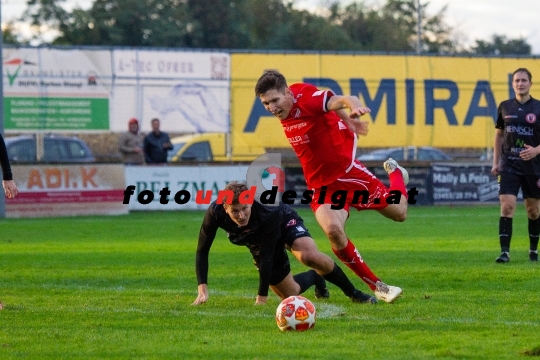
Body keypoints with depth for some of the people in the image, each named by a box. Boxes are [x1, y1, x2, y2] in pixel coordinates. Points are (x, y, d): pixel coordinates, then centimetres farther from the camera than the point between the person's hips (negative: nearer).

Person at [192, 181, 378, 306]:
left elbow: (266, 257, -38)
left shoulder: (268, 215, -41)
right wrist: (202, 289, -33)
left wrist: (261, 298, -38)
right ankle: (315, 278, 38)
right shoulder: (215, 212, -34)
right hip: (259, 243, 4)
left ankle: (353, 293, -14)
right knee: (290, 295, 3)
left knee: (309, 256, -36)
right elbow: (202, 251, -23)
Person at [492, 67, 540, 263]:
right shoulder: (505, 107, 4)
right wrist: (495, 162, 8)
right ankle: (504, 251, -14)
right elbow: (499, 134, 14)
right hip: (509, 165, 1)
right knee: (507, 206, -12)